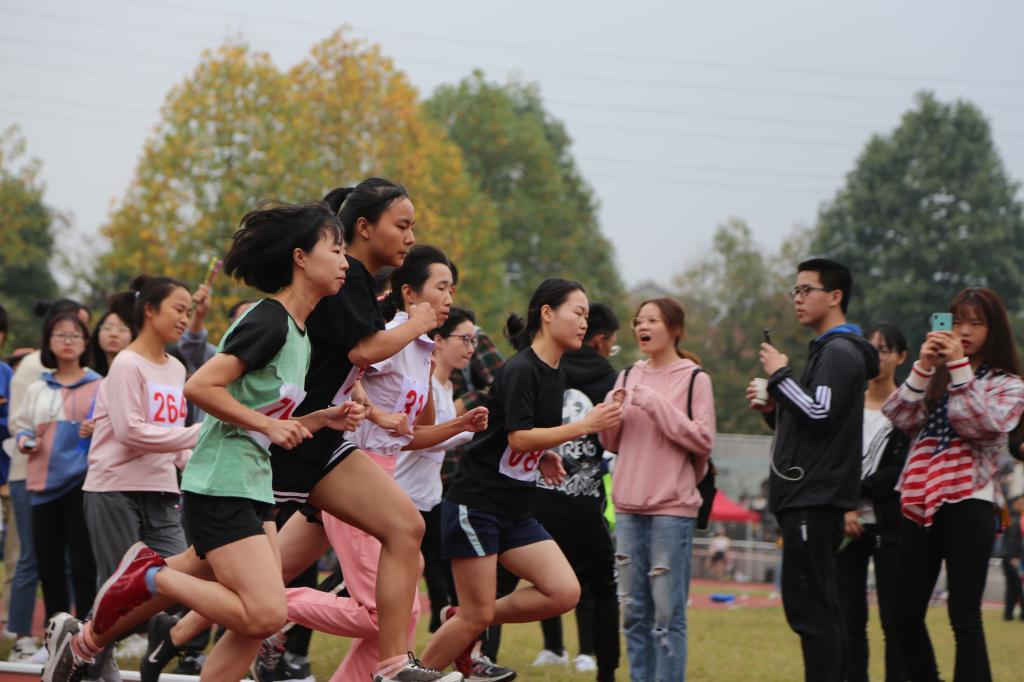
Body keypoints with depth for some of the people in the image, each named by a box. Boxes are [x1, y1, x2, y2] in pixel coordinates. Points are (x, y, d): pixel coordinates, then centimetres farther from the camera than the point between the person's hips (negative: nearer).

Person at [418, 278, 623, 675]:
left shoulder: (555, 375, 12)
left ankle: (463, 620, 10)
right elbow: (518, 437, -24)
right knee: (477, 616, -7)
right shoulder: (521, 370, -15)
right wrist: (585, 426, -23)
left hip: (515, 512, 8)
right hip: (475, 504, -8)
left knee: (565, 593, -5)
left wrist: (543, 458, 4)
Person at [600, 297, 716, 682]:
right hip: (628, 506, 6)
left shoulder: (694, 379, -3)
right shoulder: (629, 377, 13)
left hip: (672, 509, -6)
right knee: (634, 610, 8)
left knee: (668, 611, -5)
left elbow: (703, 440, -10)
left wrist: (656, 405, -15)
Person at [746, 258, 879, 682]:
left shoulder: (840, 352, -9)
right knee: (820, 610, 11)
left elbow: (820, 414, -21)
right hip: (810, 498, 11)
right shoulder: (828, 351, 23)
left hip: (814, 499, -11)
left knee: (809, 607, -13)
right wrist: (772, 408, 10)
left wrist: (781, 375, -10)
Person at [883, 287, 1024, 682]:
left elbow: (987, 424, -13)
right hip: (921, 504, 5)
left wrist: (959, 366, -15)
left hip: (967, 505, -5)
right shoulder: (935, 379, 16)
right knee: (906, 615, 6)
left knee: (964, 618, -9)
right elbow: (897, 419, 2)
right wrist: (922, 368, -8)